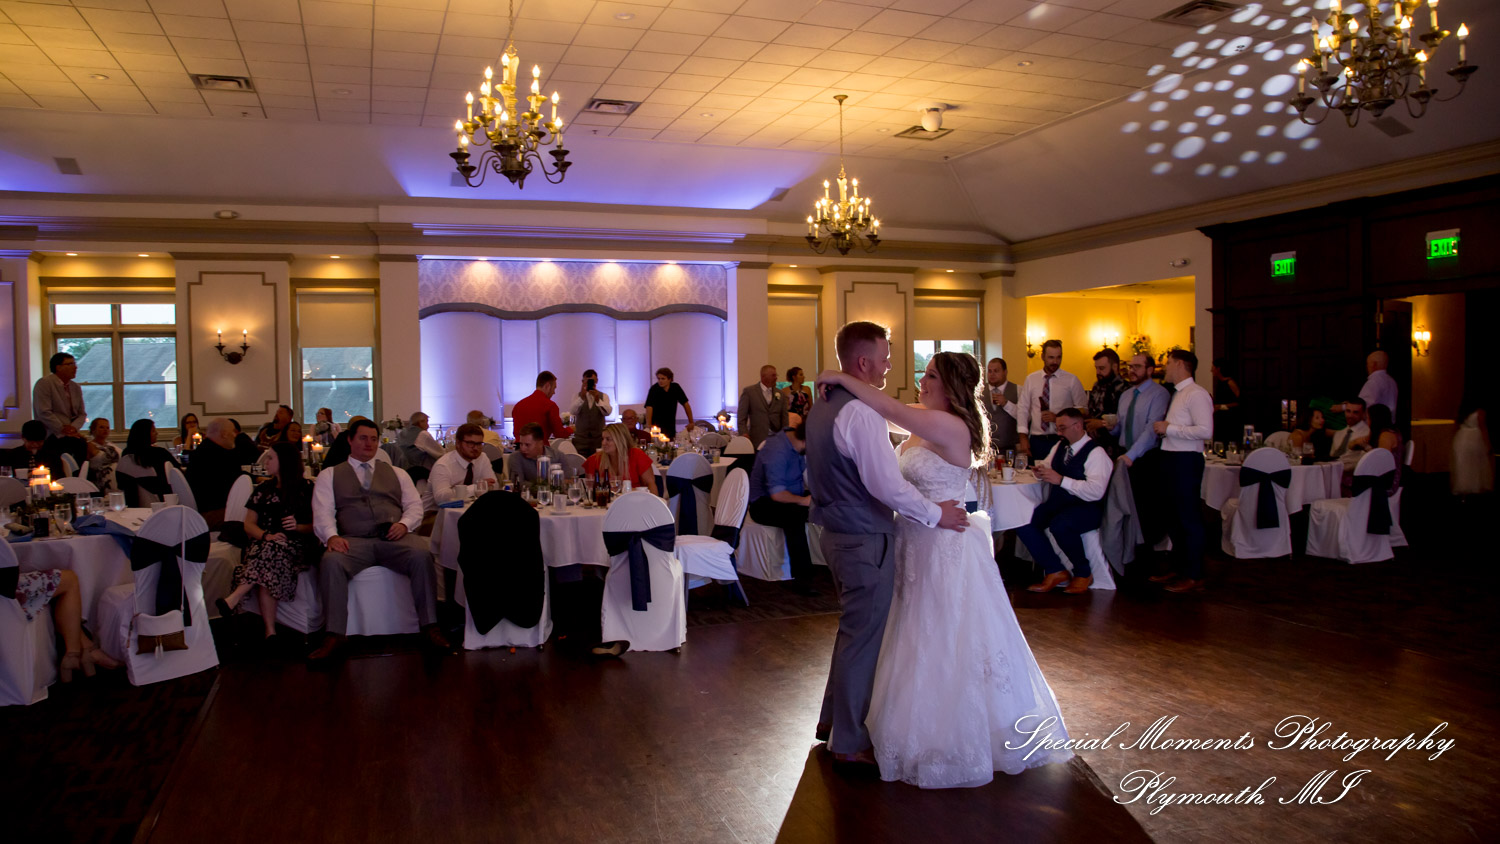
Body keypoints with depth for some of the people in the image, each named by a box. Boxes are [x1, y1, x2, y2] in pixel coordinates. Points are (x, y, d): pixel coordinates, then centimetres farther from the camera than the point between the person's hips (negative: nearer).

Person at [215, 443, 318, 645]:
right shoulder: (263, 488, 20)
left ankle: (235, 598, -43)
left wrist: (298, 527, -14)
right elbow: (249, 524, 14)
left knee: (273, 549, -39)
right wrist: (266, 536, -7)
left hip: (296, 546, -2)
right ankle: (270, 629, -39)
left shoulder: (306, 488, 9)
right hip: (264, 544, 3)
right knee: (266, 573, -34)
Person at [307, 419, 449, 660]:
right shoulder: (329, 475, 21)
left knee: (422, 555, -32)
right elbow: (322, 513, 7)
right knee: (331, 562, -35)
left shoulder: (396, 473, 26)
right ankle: (334, 637, -28)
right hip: (353, 540, 0)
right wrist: (331, 536, -15)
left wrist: (404, 524, -7)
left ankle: (430, 628, -27)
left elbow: (415, 506, 17)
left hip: (395, 539, 1)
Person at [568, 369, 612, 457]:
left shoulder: (603, 396, 6)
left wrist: (598, 399, -31)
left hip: (599, 439, 0)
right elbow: (572, 412, -13)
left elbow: (608, 412, -13)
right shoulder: (577, 396, 6)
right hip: (580, 439, 0)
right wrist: (581, 397, -29)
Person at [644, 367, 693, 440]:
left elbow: (686, 404, 5)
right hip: (657, 426, -4)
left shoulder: (676, 387, 0)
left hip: (671, 426, 4)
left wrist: (691, 422, 2)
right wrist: (648, 425, -35)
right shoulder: (654, 389, -13)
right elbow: (649, 407, -23)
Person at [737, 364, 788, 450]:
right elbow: (742, 417, 1)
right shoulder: (749, 391, 3)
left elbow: (784, 417, 12)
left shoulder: (780, 394, 12)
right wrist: (744, 434, -9)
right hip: (757, 440, -3)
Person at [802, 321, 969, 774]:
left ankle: (834, 719, 37)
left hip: (837, 530, 10)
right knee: (863, 636, 4)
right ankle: (850, 742, 18)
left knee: (853, 629, 23)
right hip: (865, 539, -10)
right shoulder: (861, 413, -23)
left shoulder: (822, 407, 9)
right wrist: (935, 513, -15)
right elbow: (887, 483, -27)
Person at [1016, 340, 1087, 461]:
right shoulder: (1031, 379, 7)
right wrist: (1023, 438, -2)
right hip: (1036, 441, 1)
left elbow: (1083, 408, 2)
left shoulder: (1071, 380, 2)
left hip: (1061, 440, -1)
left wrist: (1059, 418, -10)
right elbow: (1022, 409, 6)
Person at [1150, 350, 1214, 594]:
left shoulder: (1196, 394, -13)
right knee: (1172, 516, 16)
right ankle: (1179, 568, 27)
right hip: (1170, 459, 10)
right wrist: (1163, 429, 1)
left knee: (1188, 517, -4)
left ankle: (1194, 577, 4)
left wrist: (1169, 428, -18)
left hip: (1186, 461, -10)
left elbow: (1205, 430, -23)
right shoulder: (1176, 394, 16)